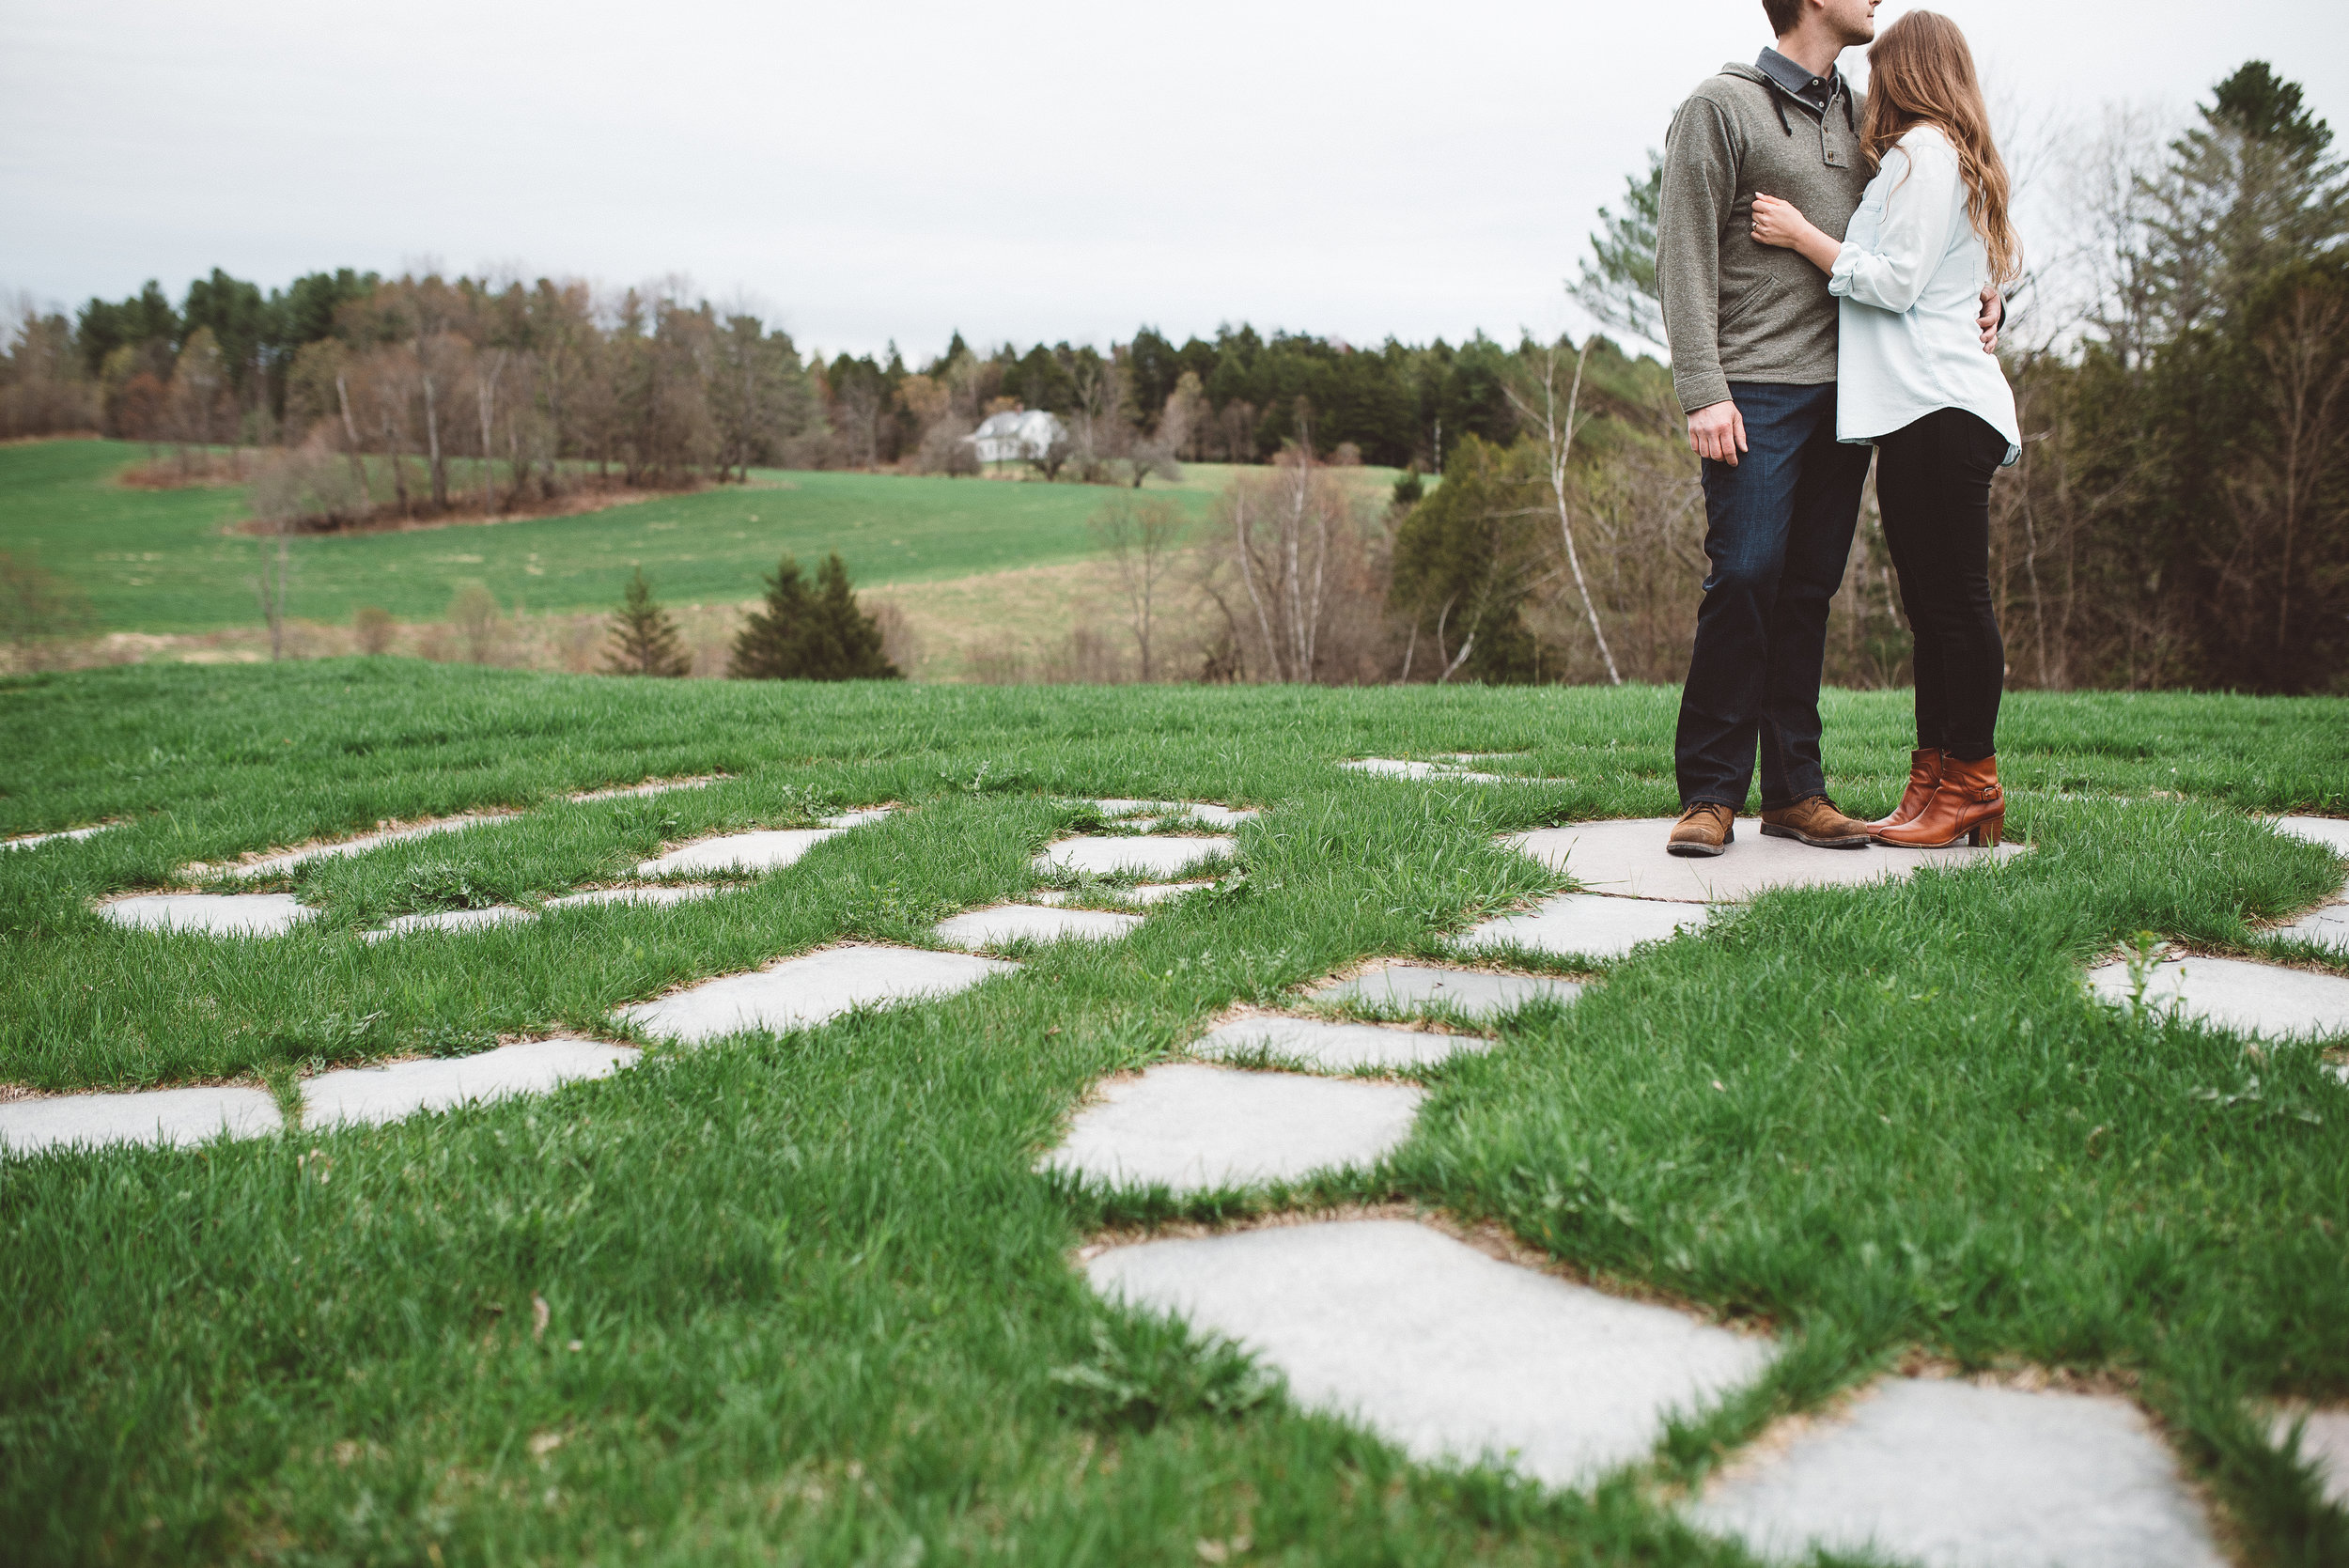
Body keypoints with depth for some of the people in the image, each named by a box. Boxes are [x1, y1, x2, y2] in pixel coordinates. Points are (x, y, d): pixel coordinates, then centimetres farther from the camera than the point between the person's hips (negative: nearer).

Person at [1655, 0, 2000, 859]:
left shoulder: (1864, 117, 19)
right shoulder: (1721, 106, 0)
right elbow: (1684, 258, -7)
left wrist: (1979, 294, 7)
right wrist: (1703, 391, -16)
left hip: (1846, 391, 6)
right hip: (1759, 392, -6)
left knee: (1808, 589, 5)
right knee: (1744, 579, -11)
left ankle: (1793, 789, 8)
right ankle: (1710, 793, -5)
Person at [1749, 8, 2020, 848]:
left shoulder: (1920, 150, -5)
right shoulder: (1965, 162, 24)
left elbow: (1894, 282, -13)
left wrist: (1802, 236, -4)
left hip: (1938, 410, -10)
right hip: (1923, 410, 10)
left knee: (1954, 598, -8)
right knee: (1934, 601, 7)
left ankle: (1970, 785, -5)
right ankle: (1936, 780, 8)